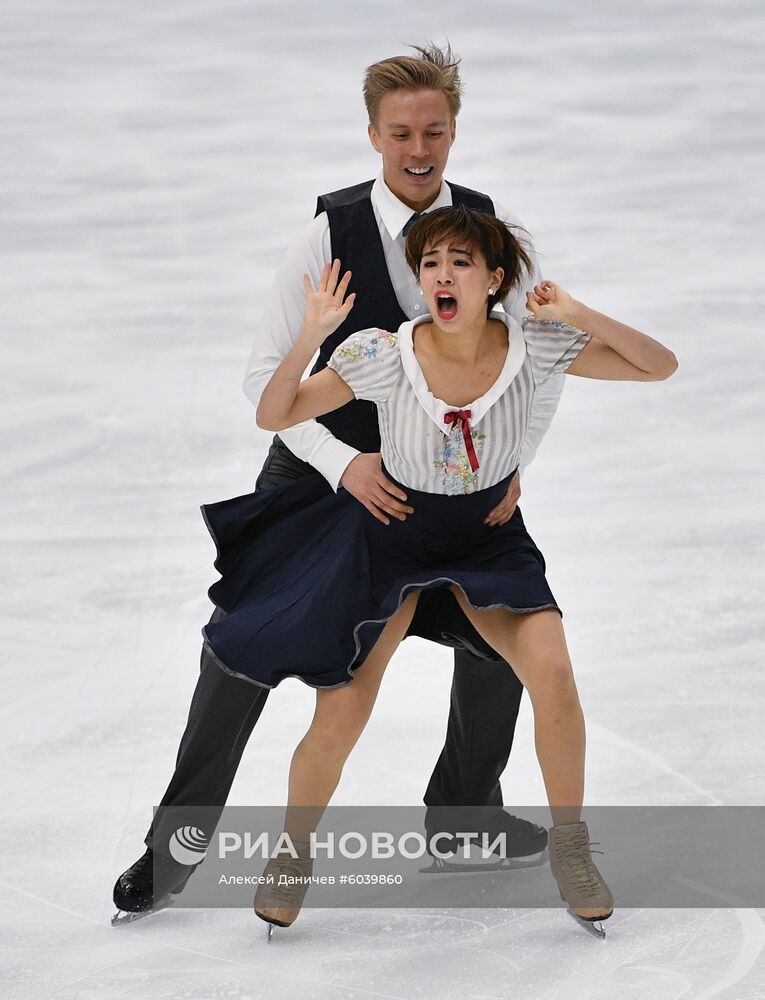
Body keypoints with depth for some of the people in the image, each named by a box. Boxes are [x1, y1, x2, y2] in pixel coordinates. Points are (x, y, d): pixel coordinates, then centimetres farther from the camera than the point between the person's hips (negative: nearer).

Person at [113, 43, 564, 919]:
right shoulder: (330, 233, -19)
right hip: (322, 465, -3)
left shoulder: (493, 230, -11)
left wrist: (512, 461, -15)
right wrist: (346, 465, -29)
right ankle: (174, 848, 3)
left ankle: (463, 812, 30)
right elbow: (267, 373, -17)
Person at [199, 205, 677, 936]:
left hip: (490, 536, 1)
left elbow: (661, 368, -16)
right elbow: (272, 417, -18)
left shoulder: (531, 348, -20)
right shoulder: (384, 355, -24)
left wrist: (580, 317, -31)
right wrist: (310, 339, -35)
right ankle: (292, 853, 21)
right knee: (339, 718, -7)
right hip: (393, 533, -1)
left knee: (552, 674, -23)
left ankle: (569, 846, -1)